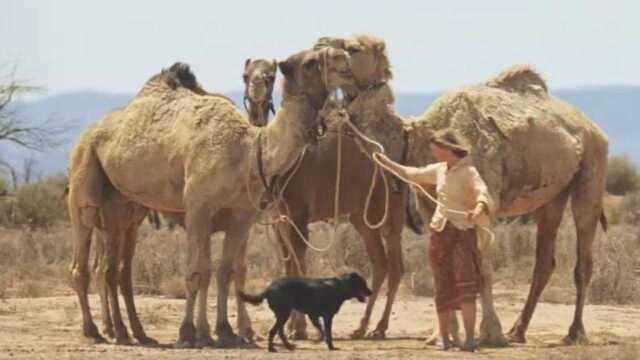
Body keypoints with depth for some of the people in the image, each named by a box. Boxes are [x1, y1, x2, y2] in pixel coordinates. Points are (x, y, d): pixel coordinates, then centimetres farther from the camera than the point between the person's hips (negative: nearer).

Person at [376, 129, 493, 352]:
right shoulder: (439, 170, 10)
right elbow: (412, 174, 26)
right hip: (440, 232, 7)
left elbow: (483, 195, -27)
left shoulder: (468, 172, -11)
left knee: (465, 285, -17)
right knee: (443, 288, 9)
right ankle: (444, 338, 16)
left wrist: (478, 209, -48)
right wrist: (386, 162, 29)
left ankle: (470, 339, -22)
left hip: (462, 233, -7)